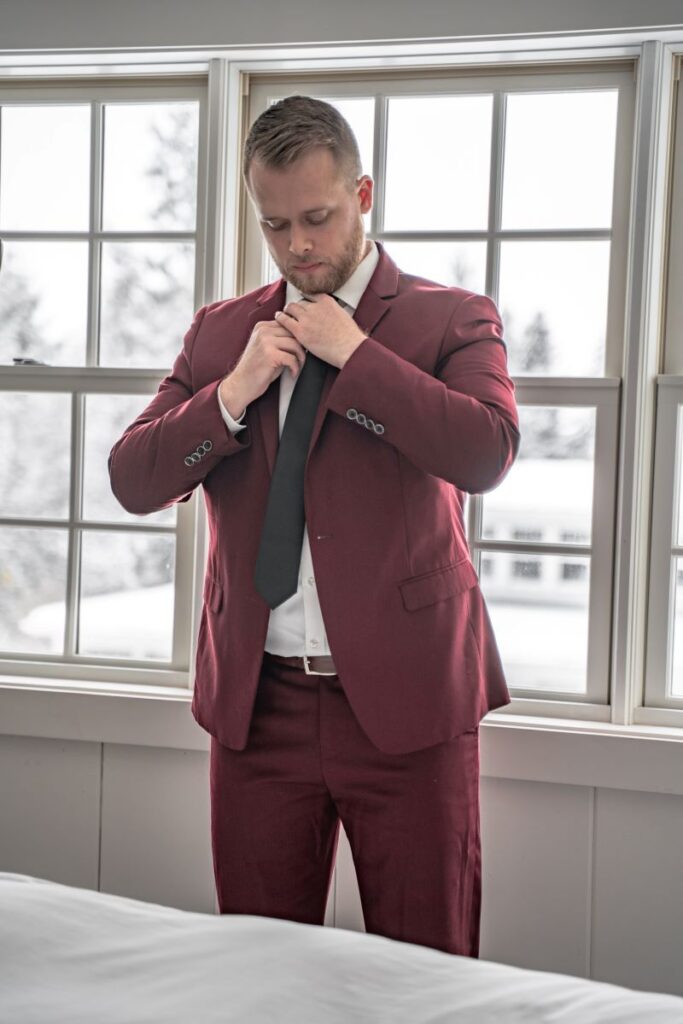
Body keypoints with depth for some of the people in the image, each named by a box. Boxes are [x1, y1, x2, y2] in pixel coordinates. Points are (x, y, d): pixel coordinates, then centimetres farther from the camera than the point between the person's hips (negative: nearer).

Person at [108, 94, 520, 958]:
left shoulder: (451, 319, 1)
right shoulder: (220, 331, 11)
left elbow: (487, 454, -17)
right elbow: (132, 481, 4)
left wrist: (352, 351, -13)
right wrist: (235, 391, -10)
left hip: (404, 696, -3)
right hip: (256, 701, 3)